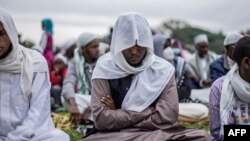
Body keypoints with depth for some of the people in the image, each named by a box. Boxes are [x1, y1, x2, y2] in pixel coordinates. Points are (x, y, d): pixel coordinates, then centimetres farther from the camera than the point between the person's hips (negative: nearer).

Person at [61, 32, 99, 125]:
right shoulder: (74, 63, -3)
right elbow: (68, 84, -20)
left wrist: (89, 109, -30)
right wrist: (73, 105, -40)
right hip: (83, 102, 2)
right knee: (66, 99, -29)